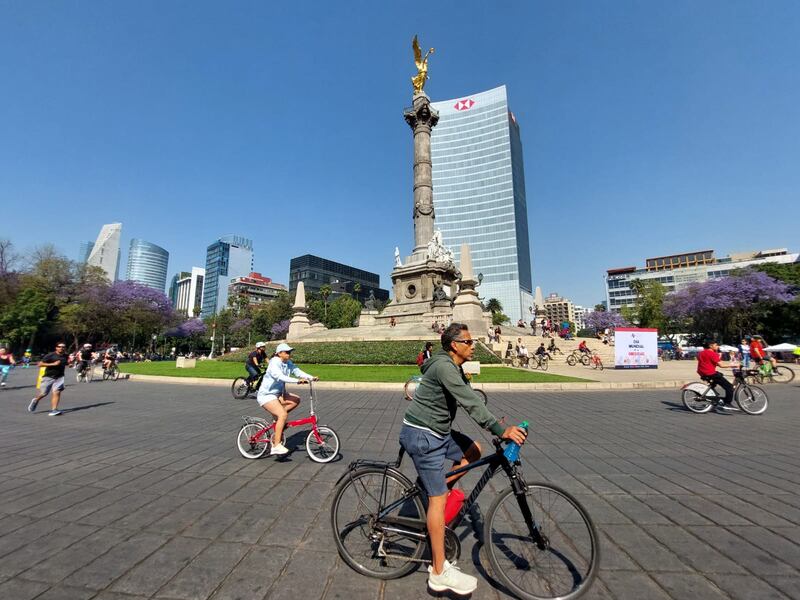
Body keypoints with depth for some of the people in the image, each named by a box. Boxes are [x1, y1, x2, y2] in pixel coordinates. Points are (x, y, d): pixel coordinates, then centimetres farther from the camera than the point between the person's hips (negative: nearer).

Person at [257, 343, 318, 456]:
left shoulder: (288, 363, 3)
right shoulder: (274, 363, -20)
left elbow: (297, 371, -6)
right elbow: (280, 377, -36)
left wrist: (311, 378, -21)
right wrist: (297, 380, -46)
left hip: (278, 393, 8)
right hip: (266, 395, -8)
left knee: (296, 400, -6)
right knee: (283, 414, -23)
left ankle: (278, 418, 5)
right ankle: (276, 445, -19)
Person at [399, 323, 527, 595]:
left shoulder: (456, 368, 10)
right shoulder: (443, 366, -22)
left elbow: (471, 400, 9)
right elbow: (471, 402, -29)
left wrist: (500, 426, 2)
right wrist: (501, 431, -30)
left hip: (439, 432, 9)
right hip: (422, 435, -9)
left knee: (474, 451, 11)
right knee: (438, 498, -4)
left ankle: (435, 486, 16)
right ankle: (439, 573, 8)